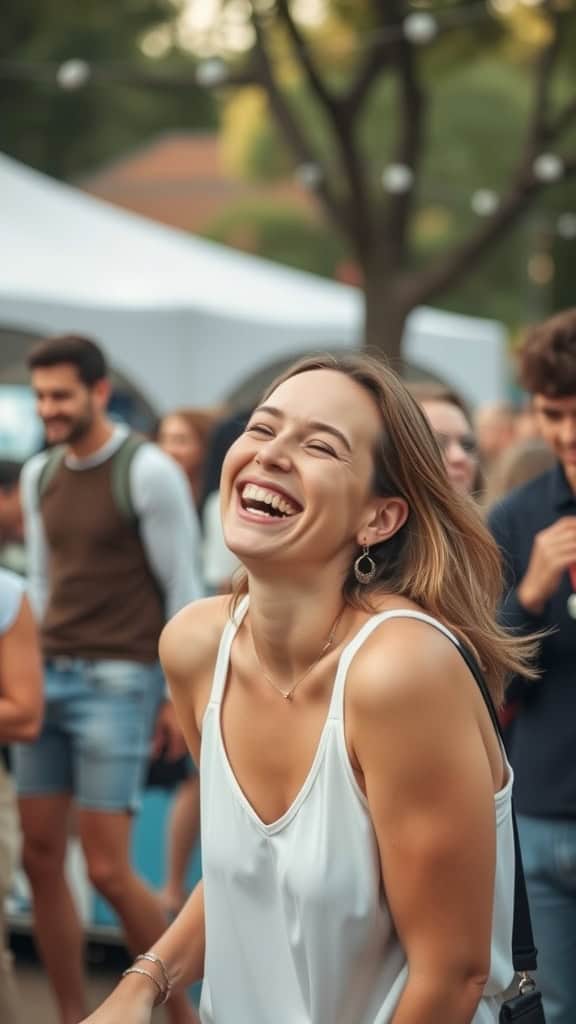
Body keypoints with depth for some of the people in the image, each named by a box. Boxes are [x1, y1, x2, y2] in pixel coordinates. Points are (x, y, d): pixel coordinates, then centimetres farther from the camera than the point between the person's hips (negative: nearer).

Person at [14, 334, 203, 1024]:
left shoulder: (149, 472, -7)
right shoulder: (39, 475, 11)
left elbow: (184, 589, -5)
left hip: (119, 682, -6)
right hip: (49, 677, 6)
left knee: (108, 870, -7)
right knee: (40, 859, 3)